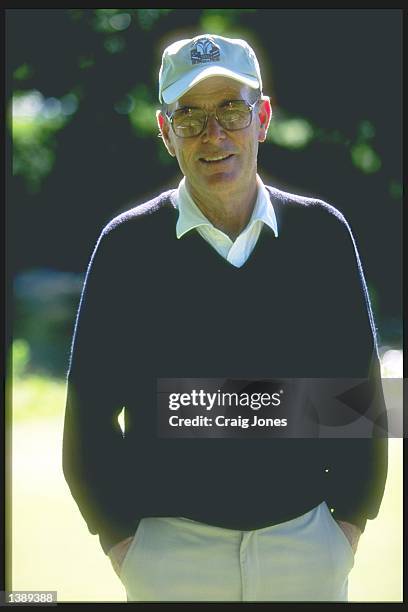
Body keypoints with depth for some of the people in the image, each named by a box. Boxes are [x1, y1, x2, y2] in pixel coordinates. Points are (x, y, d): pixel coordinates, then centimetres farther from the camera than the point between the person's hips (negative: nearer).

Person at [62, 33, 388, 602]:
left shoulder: (322, 233, 5)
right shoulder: (127, 246, 1)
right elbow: (90, 411, 3)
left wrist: (351, 521, 4)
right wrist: (121, 539, -3)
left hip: (307, 548, 1)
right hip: (169, 551, -1)